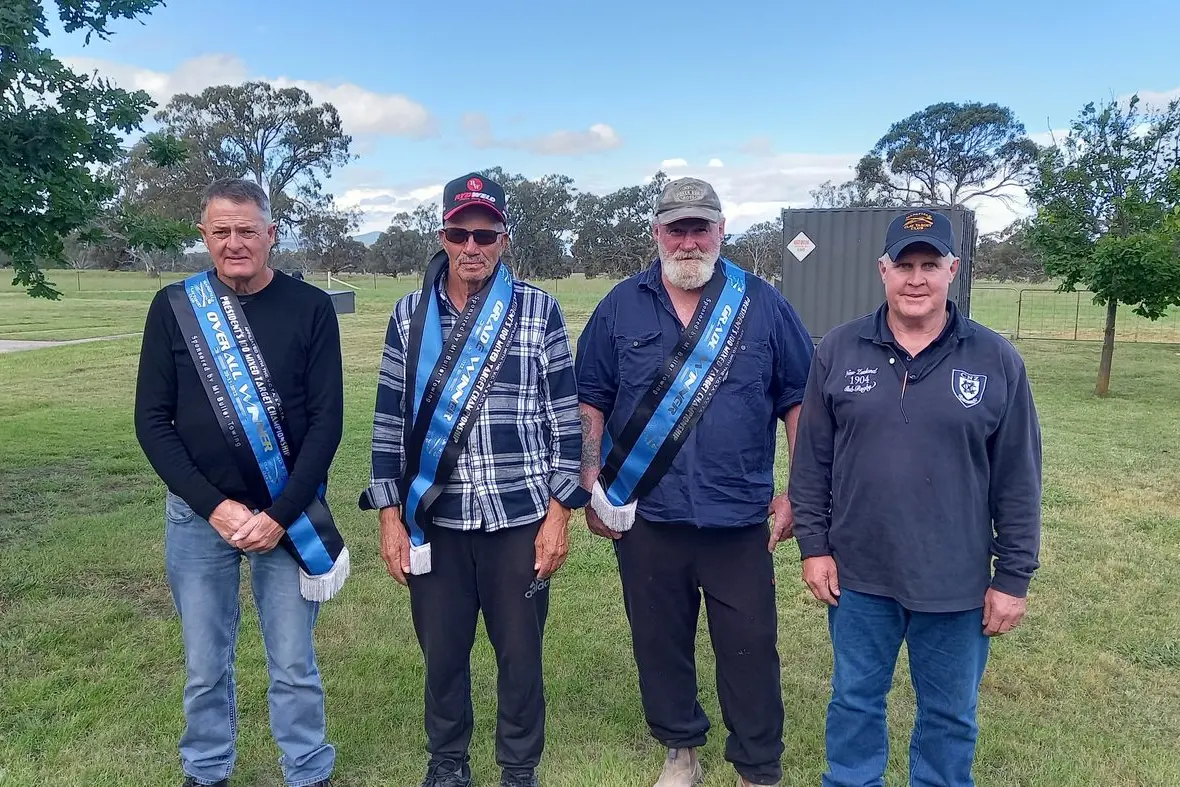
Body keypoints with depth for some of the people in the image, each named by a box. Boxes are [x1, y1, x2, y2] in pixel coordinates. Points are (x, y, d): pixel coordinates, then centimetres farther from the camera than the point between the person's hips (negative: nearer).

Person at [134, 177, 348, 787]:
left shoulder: (310, 308, -4)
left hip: (287, 517, -1)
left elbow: (326, 420, -6)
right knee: (204, 665, 13)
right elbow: (152, 420, -1)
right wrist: (214, 506, -11)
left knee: (293, 664, 8)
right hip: (197, 515, 1)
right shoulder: (174, 307, 0)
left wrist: (281, 514, -13)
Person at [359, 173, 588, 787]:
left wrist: (557, 513, -5)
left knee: (520, 652, 11)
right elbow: (389, 418, 5)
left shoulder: (539, 310, -2)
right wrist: (390, 516, 1)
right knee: (441, 651, 14)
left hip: (520, 519, -1)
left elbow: (564, 416, -2)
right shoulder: (410, 314, 4)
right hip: (434, 520, 2)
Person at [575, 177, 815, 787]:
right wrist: (592, 486, 1)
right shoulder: (622, 307, 3)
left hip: (740, 518, -1)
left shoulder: (762, 306, 0)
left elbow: (799, 400, 4)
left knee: (750, 649, 7)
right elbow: (591, 399, 7)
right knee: (659, 642, 15)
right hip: (645, 515, 2)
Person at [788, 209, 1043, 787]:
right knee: (855, 700, 17)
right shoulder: (838, 350, -3)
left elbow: (1019, 480, -2)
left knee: (950, 714, 16)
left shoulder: (997, 360, -5)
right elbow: (812, 459, 2)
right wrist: (813, 545, 0)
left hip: (957, 582, 0)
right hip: (859, 574, 1)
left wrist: (1014, 577, -2)